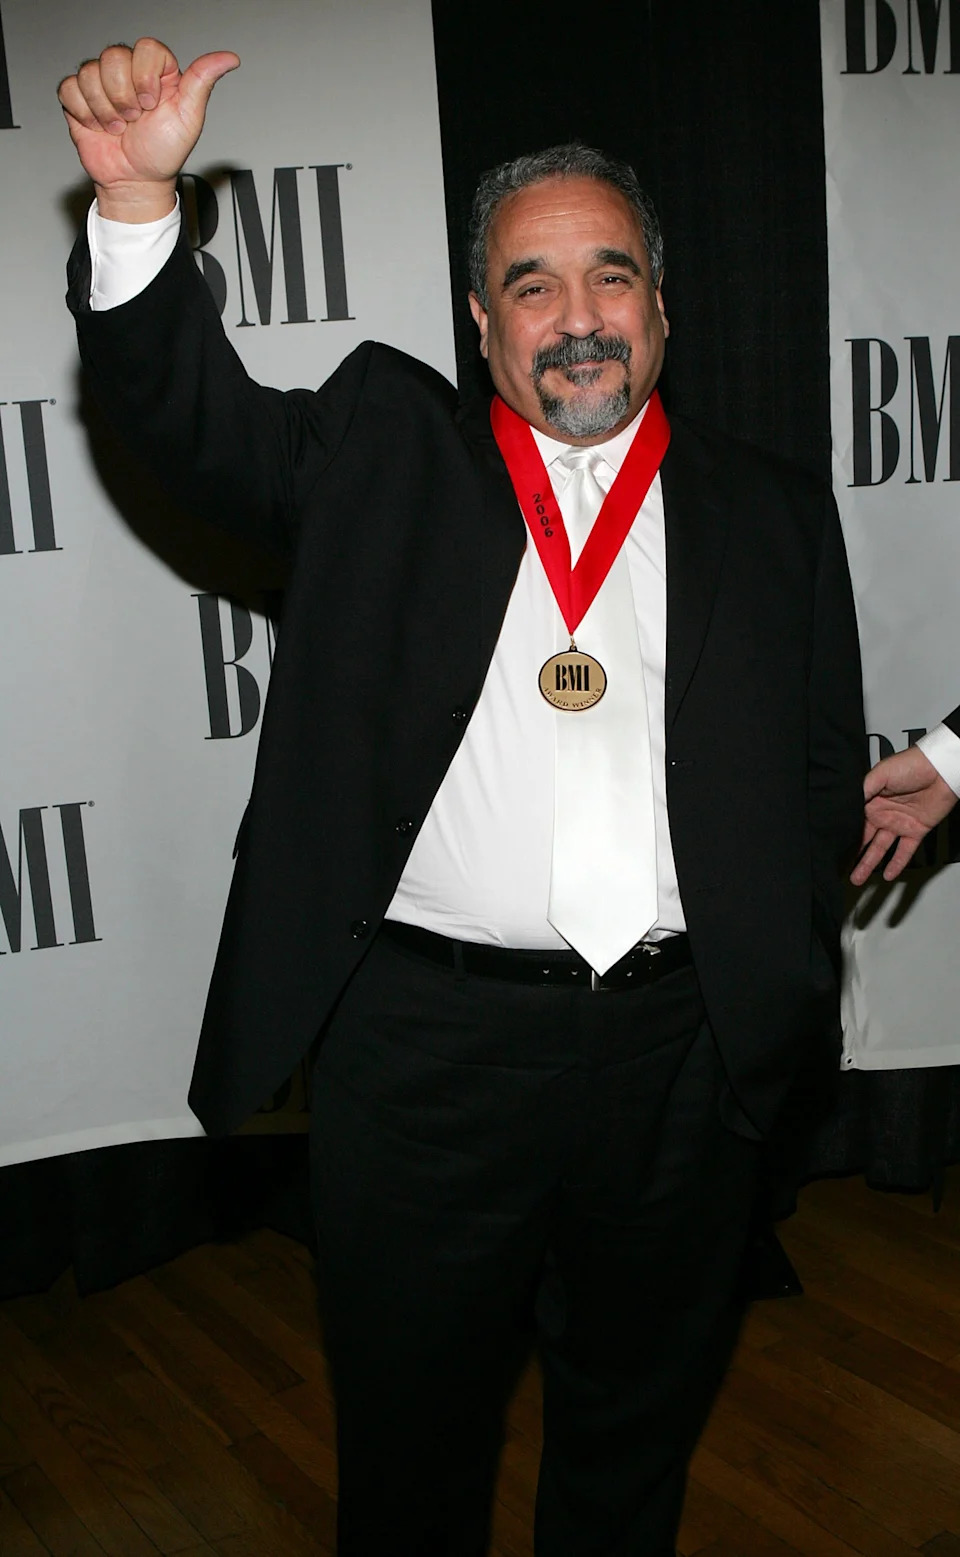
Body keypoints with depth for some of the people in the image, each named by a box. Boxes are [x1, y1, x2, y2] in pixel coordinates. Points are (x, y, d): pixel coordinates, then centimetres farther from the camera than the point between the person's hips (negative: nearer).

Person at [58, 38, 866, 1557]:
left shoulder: (773, 514, 8)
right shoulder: (383, 450, 5)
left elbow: (828, 774, 8)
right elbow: (186, 414, -7)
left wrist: (765, 981, -1)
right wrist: (137, 197, -22)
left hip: (684, 1045, 2)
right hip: (426, 1034, -1)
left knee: (638, 1417, 22)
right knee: (410, 1422, 17)